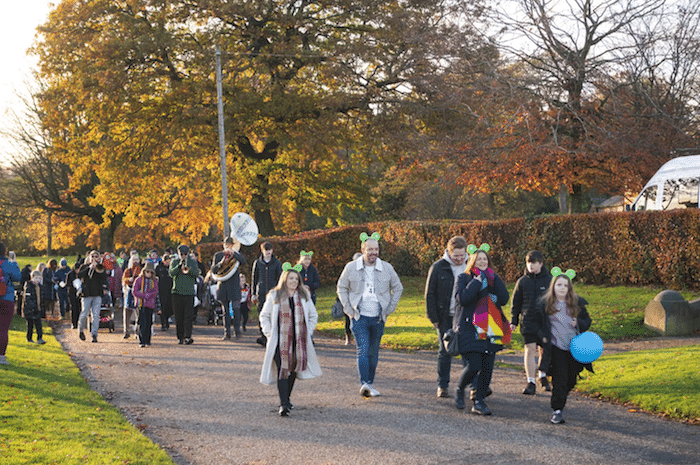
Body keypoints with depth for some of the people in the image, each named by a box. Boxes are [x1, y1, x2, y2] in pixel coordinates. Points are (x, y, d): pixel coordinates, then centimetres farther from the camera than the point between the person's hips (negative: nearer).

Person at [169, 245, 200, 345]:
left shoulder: (193, 262, 10)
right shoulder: (174, 262, 8)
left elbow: (197, 274, -4)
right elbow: (171, 273, -7)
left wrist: (188, 268, -19)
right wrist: (179, 265, -17)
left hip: (189, 292, 0)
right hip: (177, 292, 0)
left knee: (189, 316, -9)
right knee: (178, 316, 3)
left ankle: (187, 337, -14)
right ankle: (180, 337, 10)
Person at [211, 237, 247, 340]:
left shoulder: (236, 255, 7)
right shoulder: (218, 255, 9)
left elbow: (243, 261, -15)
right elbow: (213, 270, 1)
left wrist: (233, 253, -24)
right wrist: (221, 263, -16)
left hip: (234, 286, -2)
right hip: (223, 286, 2)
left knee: (236, 308, -9)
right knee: (226, 311, 4)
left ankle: (237, 331, 1)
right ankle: (227, 332, 8)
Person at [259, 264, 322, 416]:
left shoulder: (304, 296, 10)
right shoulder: (274, 296, 4)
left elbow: (313, 316, 19)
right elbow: (264, 316, 10)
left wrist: (308, 333, 9)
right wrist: (269, 333, -1)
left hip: (299, 340, 3)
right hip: (280, 340, -3)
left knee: (293, 369, 9)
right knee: (282, 370, -13)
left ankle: (287, 399, 26)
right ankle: (283, 404, -20)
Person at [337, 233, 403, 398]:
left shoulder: (387, 268, 2)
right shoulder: (351, 268, -1)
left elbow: (398, 288, 13)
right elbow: (341, 288, 10)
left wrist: (389, 309, 6)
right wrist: (348, 309, 1)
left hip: (378, 318, 2)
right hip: (359, 318, -2)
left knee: (374, 352, 8)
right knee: (363, 350, -15)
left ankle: (370, 383, 20)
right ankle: (364, 384, -23)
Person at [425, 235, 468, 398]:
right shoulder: (438, 268, -4)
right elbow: (430, 295, -1)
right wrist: (433, 318, -6)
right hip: (446, 317, -2)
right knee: (445, 352, 4)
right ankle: (442, 386, 12)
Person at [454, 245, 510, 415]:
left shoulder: (492, 279, 15)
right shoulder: (464, 278, 3)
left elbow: (504, 299, -1)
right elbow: (463, 298, -16)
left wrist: (494, 279, -6)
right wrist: (477, 281, -12)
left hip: (490, 330, 4)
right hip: (470, 329, -4)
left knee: (487, 368, -1)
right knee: (473, 366, -13)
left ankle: (479, 401, 9)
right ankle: (460, 390, 14)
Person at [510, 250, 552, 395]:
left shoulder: (549, 280, 2)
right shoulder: (522, 281, 3)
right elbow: (515, 302, 9)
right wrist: (513, 321, 6)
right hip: (528, 322, 0)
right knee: (530, 351, -7)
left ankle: (542, 377, 31)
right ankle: (531, 382, -4)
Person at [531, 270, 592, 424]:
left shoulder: (577, 303, 6)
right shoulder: (544, 304, 1)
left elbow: (587, 320, 14)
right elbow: (536, 321, 10)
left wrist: (578, 324, -7)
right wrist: (542, 335, -5)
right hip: (555, 348, -3)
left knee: (571, 380, 10)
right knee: (559, 380, -9)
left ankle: (559, 400, 35)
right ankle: (557, 410, -4)